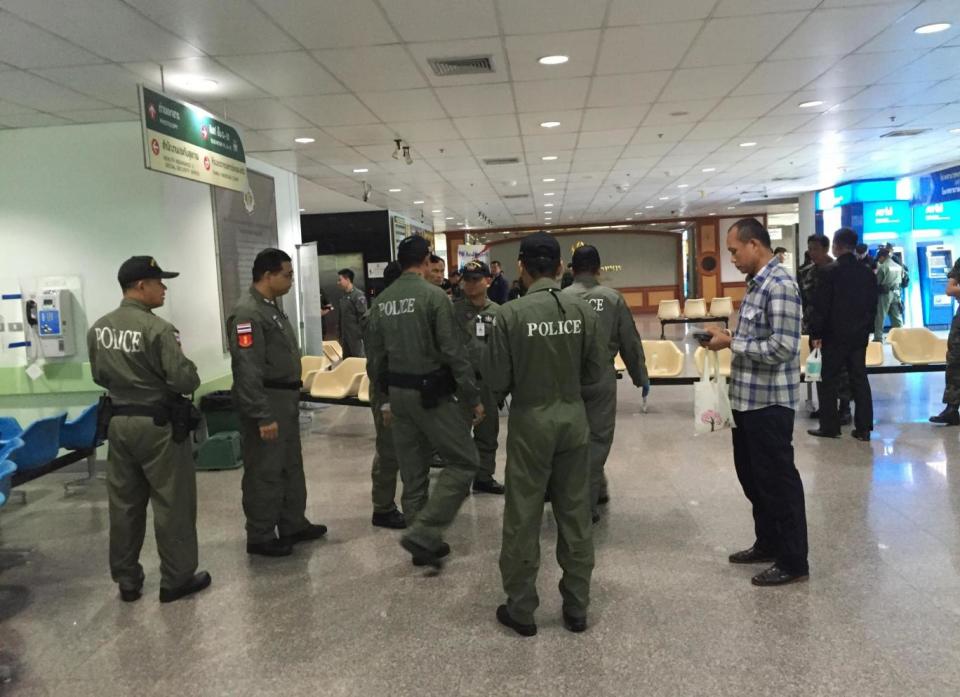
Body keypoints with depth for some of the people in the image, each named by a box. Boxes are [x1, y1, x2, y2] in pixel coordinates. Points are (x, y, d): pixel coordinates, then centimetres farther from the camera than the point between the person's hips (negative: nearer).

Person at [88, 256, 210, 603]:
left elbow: (99, 376, 15)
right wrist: (189, 374, 0)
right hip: (158, 424, -7)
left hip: (118, 422, 7)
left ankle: (127, 580, 25)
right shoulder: (157, 328, -20)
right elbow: (185, 381, -21)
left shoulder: (98, 329, 3)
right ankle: (176, 579, 15)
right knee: (172, 504, 5)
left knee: (124, 504, 15)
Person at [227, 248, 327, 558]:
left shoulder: (273, 307, 13)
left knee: (291, 466, 18)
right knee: (265, 472, 0)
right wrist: (263, 416, -26)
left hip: (285, 400, 10)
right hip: (266, 404, -10)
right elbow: (248, 370, -25)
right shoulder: (247, 313, -20)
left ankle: (293, 525, 30)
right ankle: (260, 537, 12)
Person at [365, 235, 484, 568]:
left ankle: (423, 545, 22)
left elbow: (375, 357, 11)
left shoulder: (381, 301, 7)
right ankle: (423, 532, -5)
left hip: (398, 393, 7)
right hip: (432, 393, -7)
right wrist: (473, 398, -9)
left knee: (413, 472, 13)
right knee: (463, 461, 3)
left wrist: (385, 399, 20)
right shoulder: (434, 295, -12)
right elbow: (455, 352, -16)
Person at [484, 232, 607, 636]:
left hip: (530, 422, -3)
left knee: (523, 519, 8)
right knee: (575, 516, 13)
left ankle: (521, 611, 19)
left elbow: (497, 380, -11)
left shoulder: (511, 314, -14)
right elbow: (597, 371, 1)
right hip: (573, 419, 3)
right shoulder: (583, 310, -5)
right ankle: (577, 608, 24)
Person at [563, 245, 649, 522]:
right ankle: (587, 504, 7)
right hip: (601, 376, -1)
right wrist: (640, 377, 14)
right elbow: (630, 342, 2)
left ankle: (596, 489, 31)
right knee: (597, 437, 6)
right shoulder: (613, 298, 0)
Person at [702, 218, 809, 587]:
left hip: (769, 401, -10)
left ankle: (793, 561, 16)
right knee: (753, 475, 20)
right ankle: (768, 543, 36)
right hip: (749, 399, 10)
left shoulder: (779, 285, -19)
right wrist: (729, 337, 4)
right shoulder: (757, 283, 12)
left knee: (778, 480, 2)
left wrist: (732, 343, -18)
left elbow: (782, 347, -25)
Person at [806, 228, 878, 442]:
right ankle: (863, 428, 8)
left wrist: (816, 333, -8)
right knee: (859, 379, 8)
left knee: (827, 380, 3)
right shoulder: (868, 273, 7)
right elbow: (873, 306, 11)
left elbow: (821, 306, -13)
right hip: (859, 334, 6)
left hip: (835, 334, -5)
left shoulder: (830, 271, -11)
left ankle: (829, 426, 4)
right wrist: (866, 329, 18)